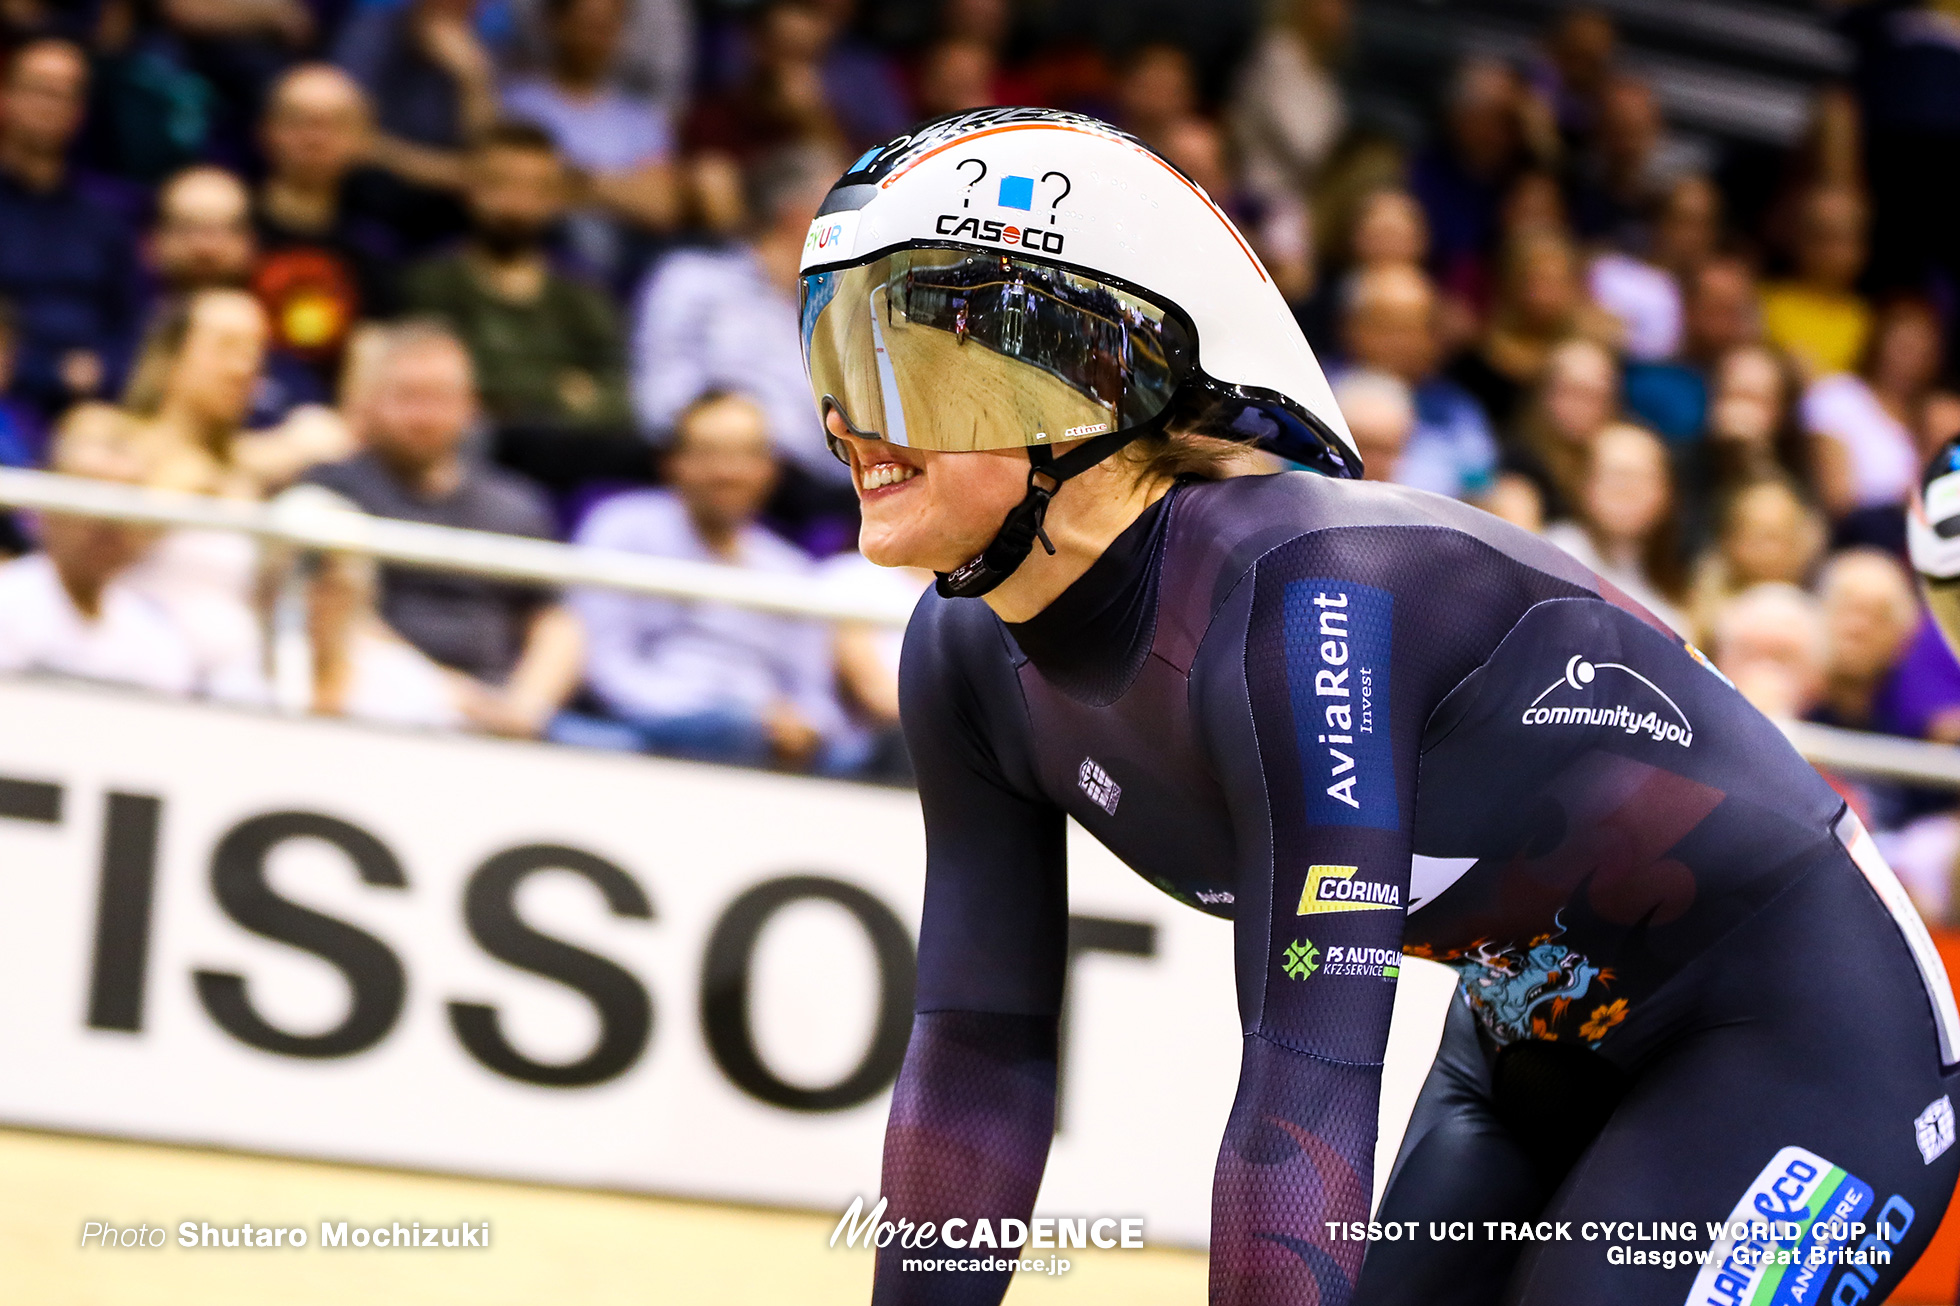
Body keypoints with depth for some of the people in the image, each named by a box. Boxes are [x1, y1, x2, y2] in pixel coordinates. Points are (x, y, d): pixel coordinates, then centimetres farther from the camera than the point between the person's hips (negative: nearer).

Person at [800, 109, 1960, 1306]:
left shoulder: (1293, 599, -32)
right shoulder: (972, 662, -8)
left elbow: (1312, 1077, -36)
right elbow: (979, 1053, -5)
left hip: (1807, 1031, -8)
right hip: (1534, 1058, 8)